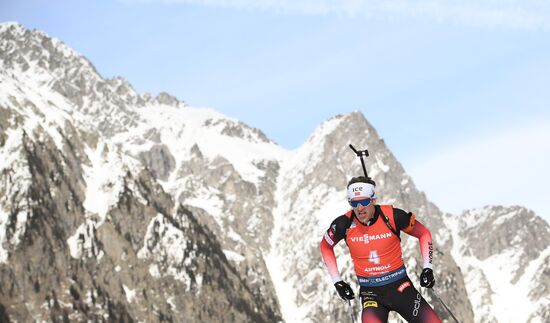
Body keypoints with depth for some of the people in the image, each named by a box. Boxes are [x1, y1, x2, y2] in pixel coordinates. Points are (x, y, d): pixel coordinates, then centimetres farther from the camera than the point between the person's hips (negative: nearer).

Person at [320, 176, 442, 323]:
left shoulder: (392, 216, -11)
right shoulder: (344, 224, -9)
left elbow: (424, 233, 6)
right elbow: (325, 246, 13)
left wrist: (428, 268, -1)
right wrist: (337, 281, 9)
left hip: (400, 286, 0)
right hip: (370, 292, 0)